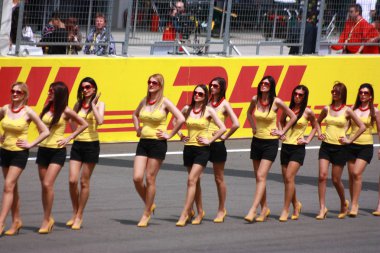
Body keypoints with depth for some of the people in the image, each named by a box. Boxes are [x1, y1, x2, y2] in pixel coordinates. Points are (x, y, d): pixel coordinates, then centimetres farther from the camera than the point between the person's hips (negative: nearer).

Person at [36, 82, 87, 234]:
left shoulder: (65, 111, -7)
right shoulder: (46, 109, 7)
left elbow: (84, 124, 0)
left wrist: (69, 138, -5)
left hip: (57, 151, -5)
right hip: (43, 149, 5)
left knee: (47, 184, -15)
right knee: (44, 186, 7)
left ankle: (46, 220, -7)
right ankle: (48, 218, 19)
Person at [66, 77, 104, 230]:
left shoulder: (99, 104, -1)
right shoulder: (78, 105, 9)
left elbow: (100, 121, -20)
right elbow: (73, 126, 13)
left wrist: (93, 104, -16)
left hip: (91, 144, -4)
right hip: (77, 144, 4)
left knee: (84, 182, 1)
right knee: (72, 180, -5)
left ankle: (79, 216, 10)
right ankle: (75, 213, 12)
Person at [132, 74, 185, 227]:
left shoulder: (164, 102, -8)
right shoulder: (144, 101, 9)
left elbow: (181, 119, -14)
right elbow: (135, 114, 30)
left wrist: (170, 135, -11)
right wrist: (137, 129, 15)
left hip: (158, 144, -5)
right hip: (143, 142, 5)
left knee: (150, 179, -1)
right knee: (137, 178, -5)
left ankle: (146, 214, 9)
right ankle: (149, 205, 18)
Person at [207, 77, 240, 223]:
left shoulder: (224, 104, -5)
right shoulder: (207, 102, 8)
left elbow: (236, 124, -14)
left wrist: (225, 136, -10)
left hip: (217, 144, -5)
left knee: (219, 178, 5)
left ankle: (221, 210, 15)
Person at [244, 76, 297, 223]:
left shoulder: (276, 102, -11)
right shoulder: (255, 100, 0)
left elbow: (293, 117, 0)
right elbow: (249, 113, 22)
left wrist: (282, 132, -3)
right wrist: (253, 127, 10)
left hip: (270, 143, -5)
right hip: (257, 141, 5)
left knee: (261, 176, -13)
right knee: (258, 177, 8)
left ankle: (253, 210, -19)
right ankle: (264, 208, 20)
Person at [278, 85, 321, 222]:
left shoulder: (308, 112, -4)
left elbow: (315, 127, 11)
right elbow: (281, 122, 24)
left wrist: (307, 140, 1)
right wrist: (281, 133, 7)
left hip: (298, 148, -4)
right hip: (285, 147, 4)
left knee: (289, 178, -15)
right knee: (286, 179, 8)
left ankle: (285, 210, -11)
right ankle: (296, 204, 29)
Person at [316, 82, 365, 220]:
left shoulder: (347, 111, -5)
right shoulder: (327, 109, 5)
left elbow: (362, 127, -3)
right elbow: (317, 122, 24)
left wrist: (350, 140, -5)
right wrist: (320, 134, 9)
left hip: (340, 148, -3)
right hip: (326, 146, 3)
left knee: (336, 180, 3)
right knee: (322, 176, -11)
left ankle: (344, 203, 29)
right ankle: (322, 208, -8)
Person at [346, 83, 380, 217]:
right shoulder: (353, 109, 6)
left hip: (366, 146, -3)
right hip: (352, 145, 3)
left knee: (357, 173, -16)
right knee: (351, 175, 4)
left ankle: (354, 205, -12)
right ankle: (354, 204, 14)